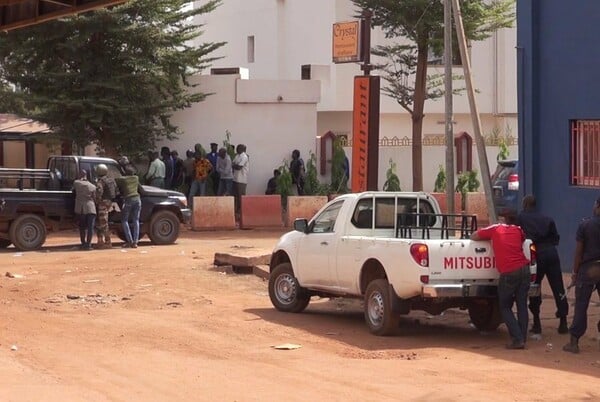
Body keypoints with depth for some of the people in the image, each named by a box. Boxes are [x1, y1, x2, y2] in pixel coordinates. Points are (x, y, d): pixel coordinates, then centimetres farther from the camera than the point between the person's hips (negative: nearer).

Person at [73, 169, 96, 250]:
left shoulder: (76, 183, 4)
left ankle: (83, 243, 18)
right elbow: (95, 198, 8)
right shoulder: (93, 186, 8)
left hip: (80, 208, 1)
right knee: (90, 227, -4)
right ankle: (88, 244, -14)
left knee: (82, 226, 15)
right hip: (90, 208, -1)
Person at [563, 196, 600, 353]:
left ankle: (574, 342, 2)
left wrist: (575, 272, 2)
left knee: (581, 306, 2)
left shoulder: (584, 225, -7)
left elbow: (578, 251, -6)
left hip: (587, 268, -2)